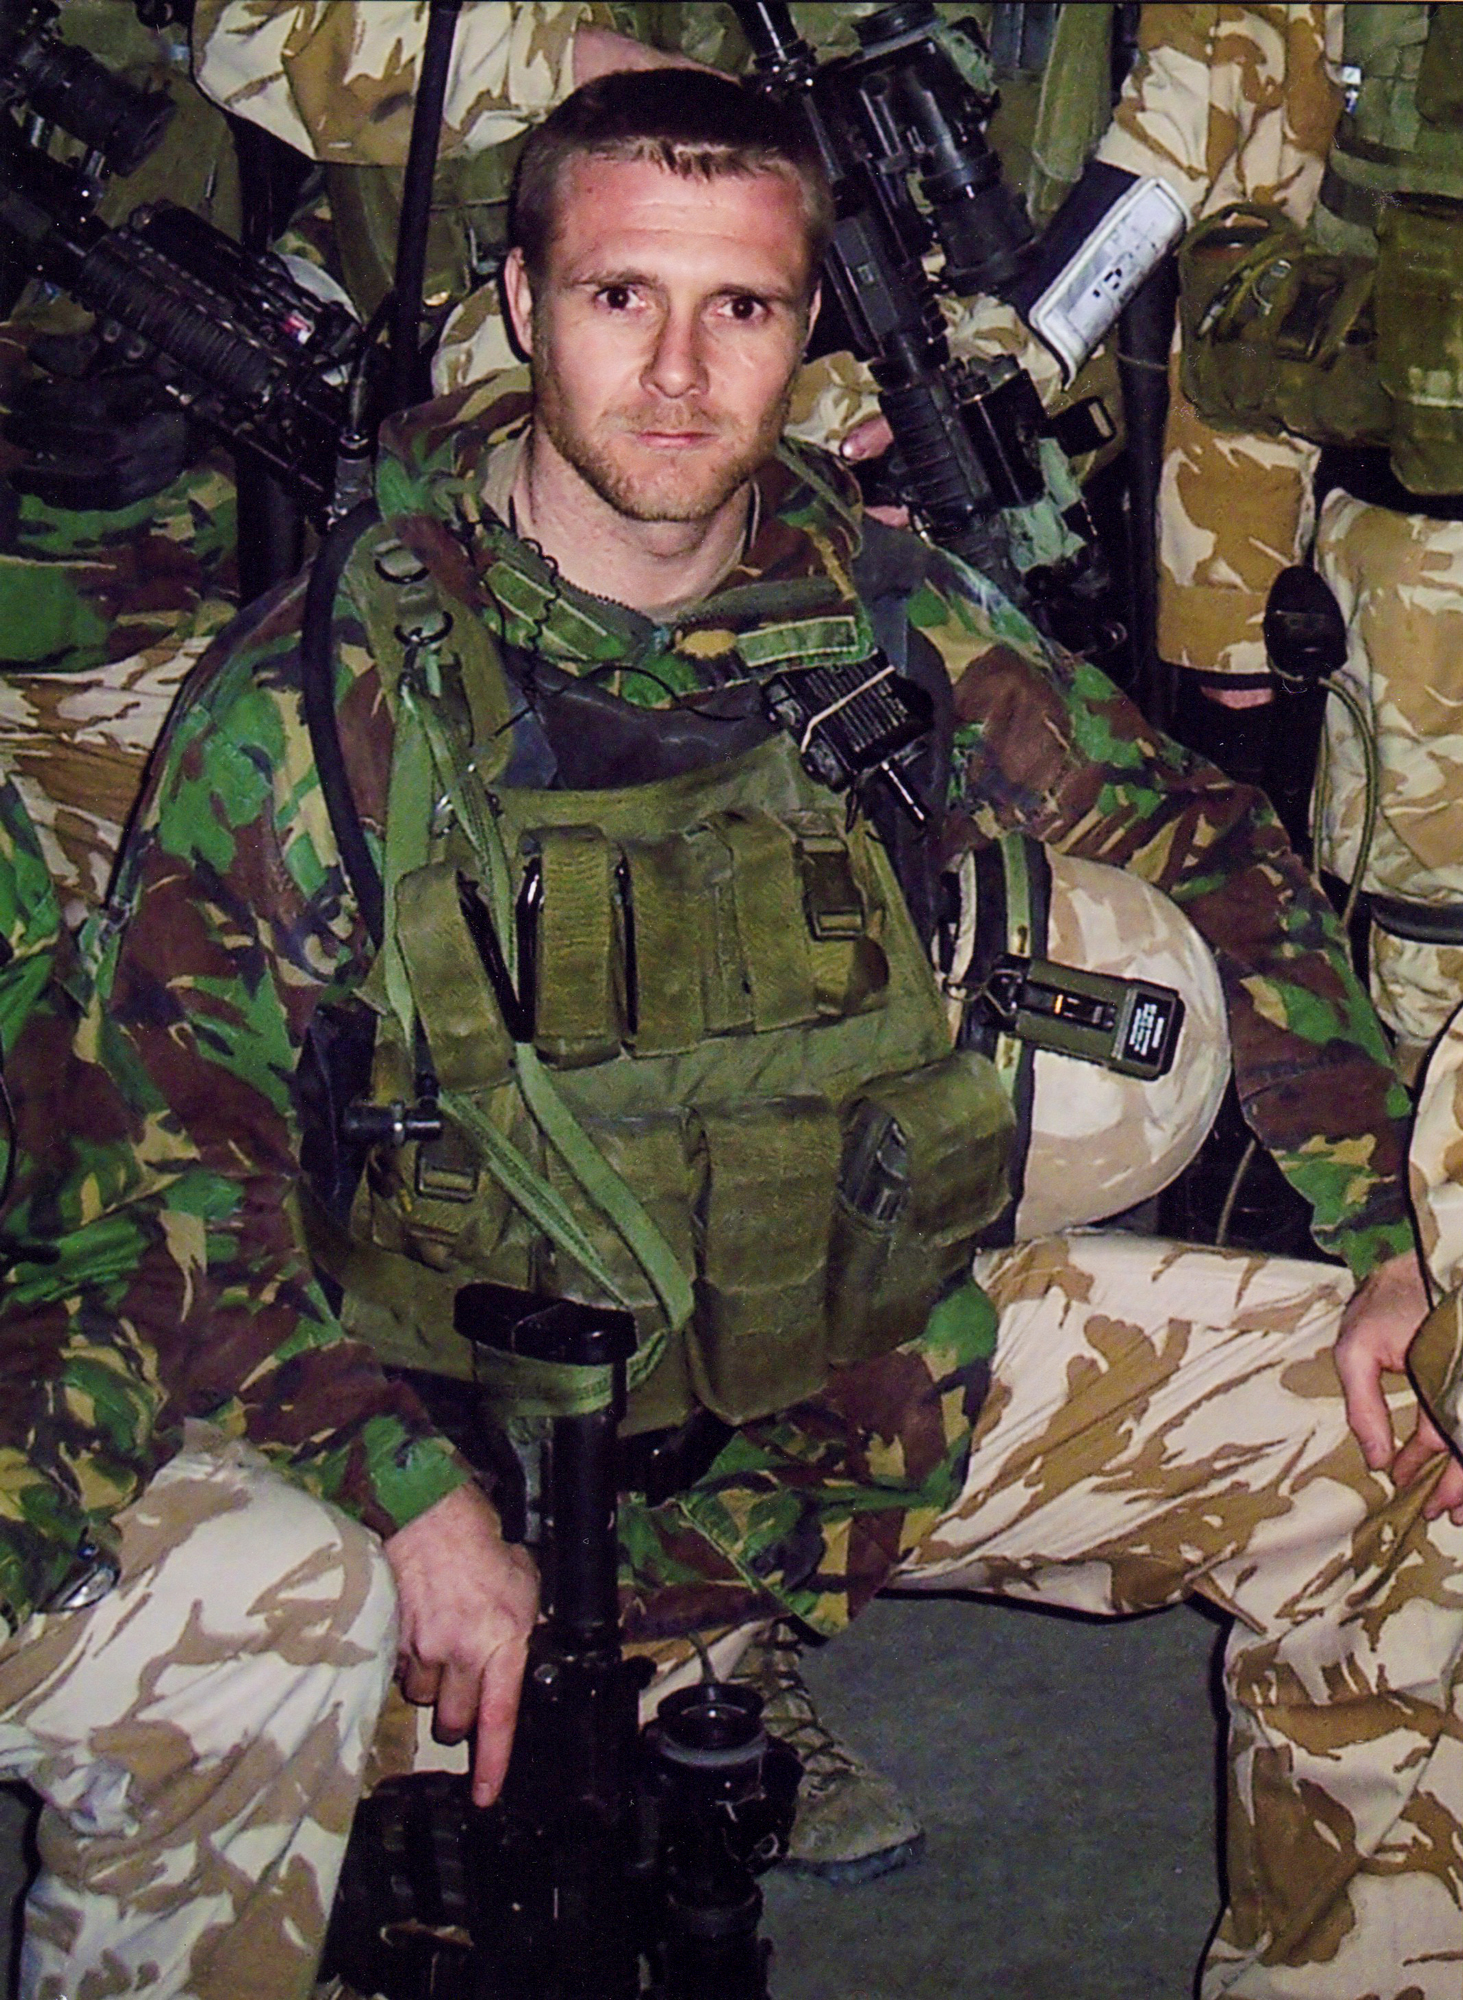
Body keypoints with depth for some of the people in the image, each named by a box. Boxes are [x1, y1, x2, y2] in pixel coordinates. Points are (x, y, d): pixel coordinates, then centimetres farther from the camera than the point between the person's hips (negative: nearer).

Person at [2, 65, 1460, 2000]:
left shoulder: (898, 621, -1)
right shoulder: (326, 682, -12)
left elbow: (1206, 845, 10)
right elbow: (168, 1130, -13)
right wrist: (411, 1491, -24)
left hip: (893, 1378, 4)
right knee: (190, 1670, -34)